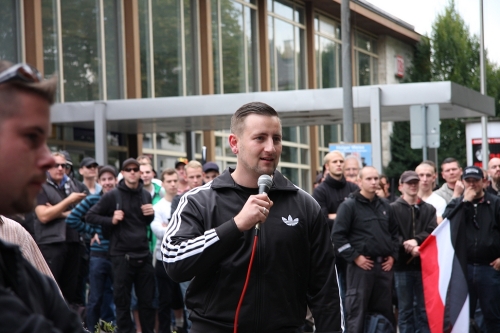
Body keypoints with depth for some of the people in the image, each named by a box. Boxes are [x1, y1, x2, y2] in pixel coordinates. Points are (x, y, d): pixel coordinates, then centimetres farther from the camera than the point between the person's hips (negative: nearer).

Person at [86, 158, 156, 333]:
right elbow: (91, 216, -1)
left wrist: (151, 215, 1)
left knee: (147, 300, 10)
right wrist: (111, 221, -14)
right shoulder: (112, 196, -4)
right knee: (123, 301, 3)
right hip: (121, 256, -4)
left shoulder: (146, 195, 10)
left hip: (144, 255, 4)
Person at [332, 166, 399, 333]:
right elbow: (337, 235, -10)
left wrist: (393, 255, 11)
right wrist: (355, 257, -13)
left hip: (384, 265, 6)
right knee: (357, 311, -5)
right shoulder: (349, 206, -4)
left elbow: (394, 232, 24)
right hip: (361, 265, -6)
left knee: (385, 311, 10)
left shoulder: (385, 206, 15)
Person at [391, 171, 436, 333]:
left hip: (424, 264, 3)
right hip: (402, 265, -3)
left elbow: (432, 232, -2)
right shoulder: (393, 209, 3)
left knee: (424, 309, 7)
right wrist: (409, 247, -21)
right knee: (405, 310, 2)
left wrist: (416, 240, -18)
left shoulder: (429, 209, 13)